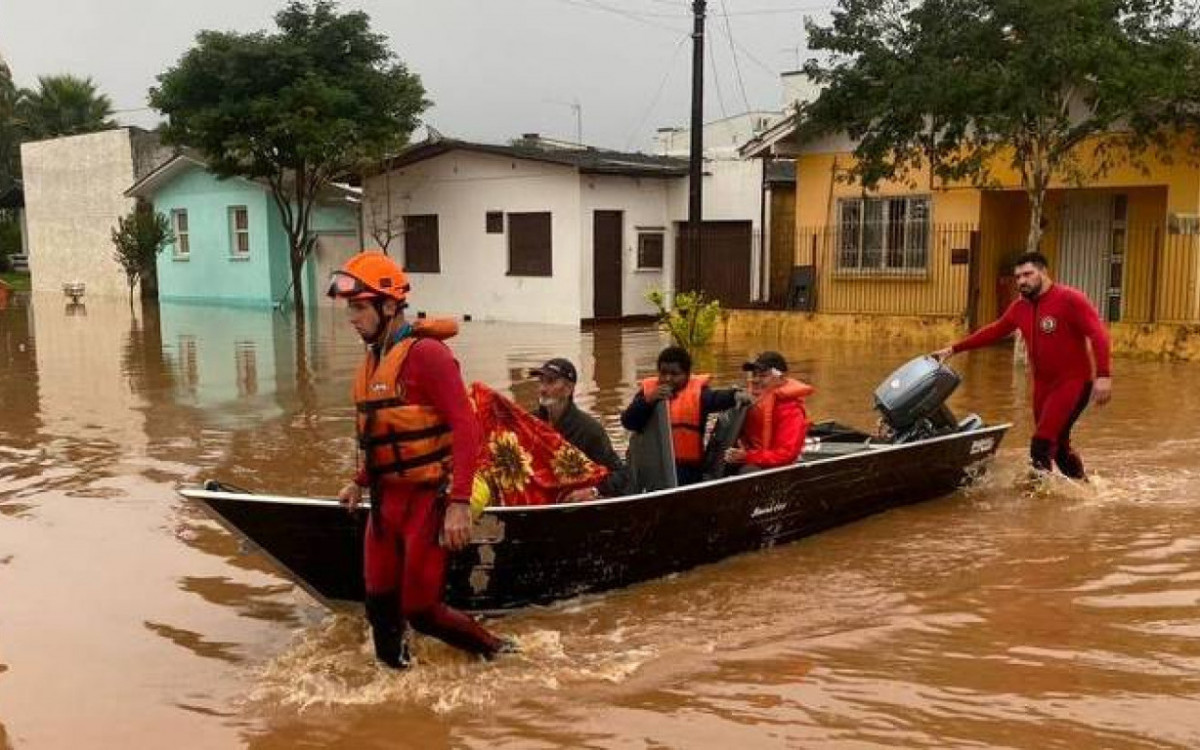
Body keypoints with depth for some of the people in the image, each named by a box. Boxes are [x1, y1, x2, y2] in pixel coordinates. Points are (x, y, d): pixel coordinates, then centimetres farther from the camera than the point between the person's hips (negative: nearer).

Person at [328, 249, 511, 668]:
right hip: (386, 499, 8)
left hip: (428, 500, -8)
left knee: (421, 611, -3)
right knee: (381, 608, 9)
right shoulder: (372, 359, 12)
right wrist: (361, 483, 22)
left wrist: (459, 503, -25)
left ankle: (499, 653, 19)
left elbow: (465, 427, -20)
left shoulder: (425, 353, -15)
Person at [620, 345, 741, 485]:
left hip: (687, 469, -2)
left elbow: (717, 398, -27)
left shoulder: (697, 391, -5)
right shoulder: (648, 389, 3)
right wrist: (648, 400, -20)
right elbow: (627, 422, -5)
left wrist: (734, 395, -50)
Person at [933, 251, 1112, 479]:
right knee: (1057, 444, 15)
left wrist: (1103, 375, -28)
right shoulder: (1020, 307, 9)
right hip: (1043, 385, 7)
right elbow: (993, 331, 18)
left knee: (1042, 443, -19)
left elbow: (1098, 334, -17)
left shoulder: (1069, 299, -11)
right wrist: (953, 349, 15)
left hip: (1073, 382, -7)